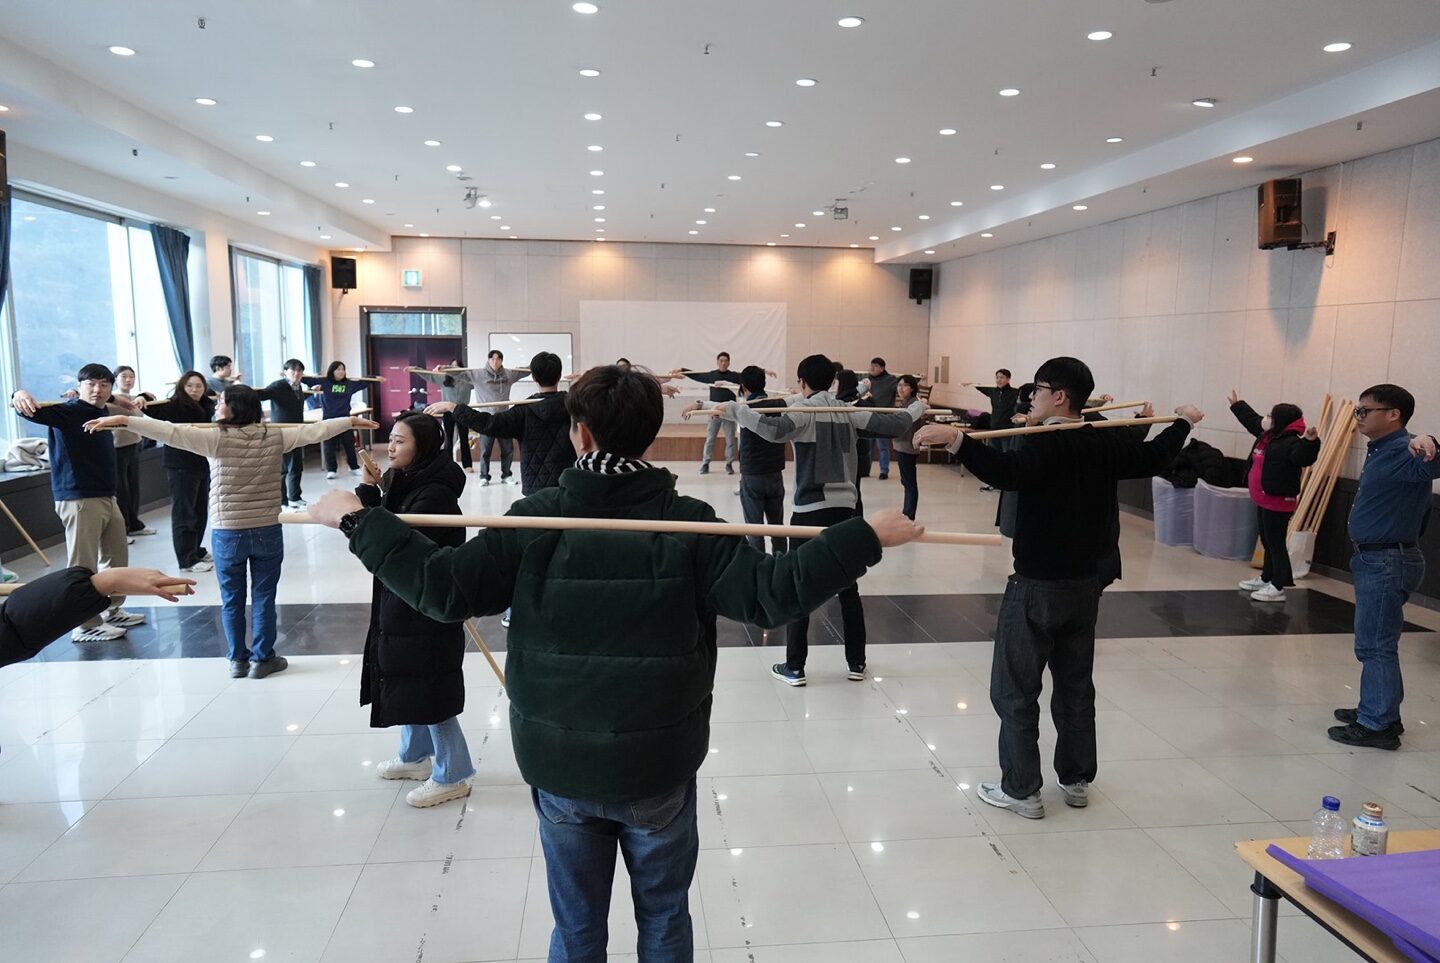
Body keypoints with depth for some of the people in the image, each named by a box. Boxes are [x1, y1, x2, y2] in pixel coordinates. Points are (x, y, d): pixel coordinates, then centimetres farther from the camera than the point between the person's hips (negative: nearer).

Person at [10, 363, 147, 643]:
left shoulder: (101, 413, 13)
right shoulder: (68, 411, -11)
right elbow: (37, 411, -31)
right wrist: (20, 396, -51)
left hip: (107, 498, 9)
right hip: (78, 500, -9)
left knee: (117, 557, 19)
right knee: (82, 566, -3)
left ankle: (112, 611, 34)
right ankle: (86, 626, 6)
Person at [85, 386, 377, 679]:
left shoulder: (216, 439, -11)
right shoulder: (275, 436, -2)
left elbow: (172, 432, -17)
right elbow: (315, 430, 5)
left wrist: (123, 420, -15)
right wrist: (351, 421, 18)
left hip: (228, 534, -2)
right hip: (267, 532, 2)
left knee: (232, 600, 12)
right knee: (263, 598, 9)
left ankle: (238, 660, 20)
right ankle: (262, 659, 16)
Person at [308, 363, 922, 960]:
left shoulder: (537, 519, -11)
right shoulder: (686, 523, -13)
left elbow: (445, 590, -13)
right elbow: (770, 595, -18)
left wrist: (358, 521, -4)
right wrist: (867, 538, -13)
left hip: (559, 766, 1)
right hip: (660, 768, -1)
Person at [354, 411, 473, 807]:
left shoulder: (434, 494, -23)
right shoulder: (405, 482, 7)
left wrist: (369, 492, -23)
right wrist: (373, 490, -6)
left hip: (427, 612, -10)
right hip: (402, 605, 10)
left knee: (427, 692, 1)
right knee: (407, 685, 22)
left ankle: (452, 775, 15)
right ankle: (415, 757, 40)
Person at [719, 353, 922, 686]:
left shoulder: (802, 409, -7)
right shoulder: (848, 410, 7)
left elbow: (774, 430, -28)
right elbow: (893, 426, 5)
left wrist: (734, 410, -22)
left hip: (810, 509, -4)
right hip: (844, 508, 5)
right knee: (848, 587, 14)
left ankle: (794, 667, 7)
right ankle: (856, 663, 21)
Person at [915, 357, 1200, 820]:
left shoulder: (1046, 445, -19)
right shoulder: (1107, 443, 3)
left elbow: (1005, 472, -39)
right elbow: (1153, 457, 21)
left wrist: (955, 439, -52)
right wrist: (1183, 422, 40)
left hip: (1037, 588, -7)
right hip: (1085, 585, 8)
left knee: (1014, 690, 4)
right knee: (1076, 685, 19)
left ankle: (1022, 790, 10)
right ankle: (1077, 780, 31)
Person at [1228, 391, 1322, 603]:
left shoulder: (1290, 442, -20)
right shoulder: (1267, 435, 10)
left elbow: (1303, 457, -38)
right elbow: (1251, 419, 28)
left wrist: (1309, 442, -57)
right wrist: (1236, 404, 40)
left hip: (1277, 502, -10)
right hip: (1263, 500, 10)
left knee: (1276, 544, -7)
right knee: (1267, 542, 19)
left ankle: (1278, 587, -4)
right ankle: (1266, 579, 31)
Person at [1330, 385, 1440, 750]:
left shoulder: (1403, 453, -19)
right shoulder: (1381, 452, 13)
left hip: (1387, 562, -11)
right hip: (1375, 559, 11)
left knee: (1375, 645, -4)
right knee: (1376, 643, 19)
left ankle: (1377, 726, 4)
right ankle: (1378, 710, 31)